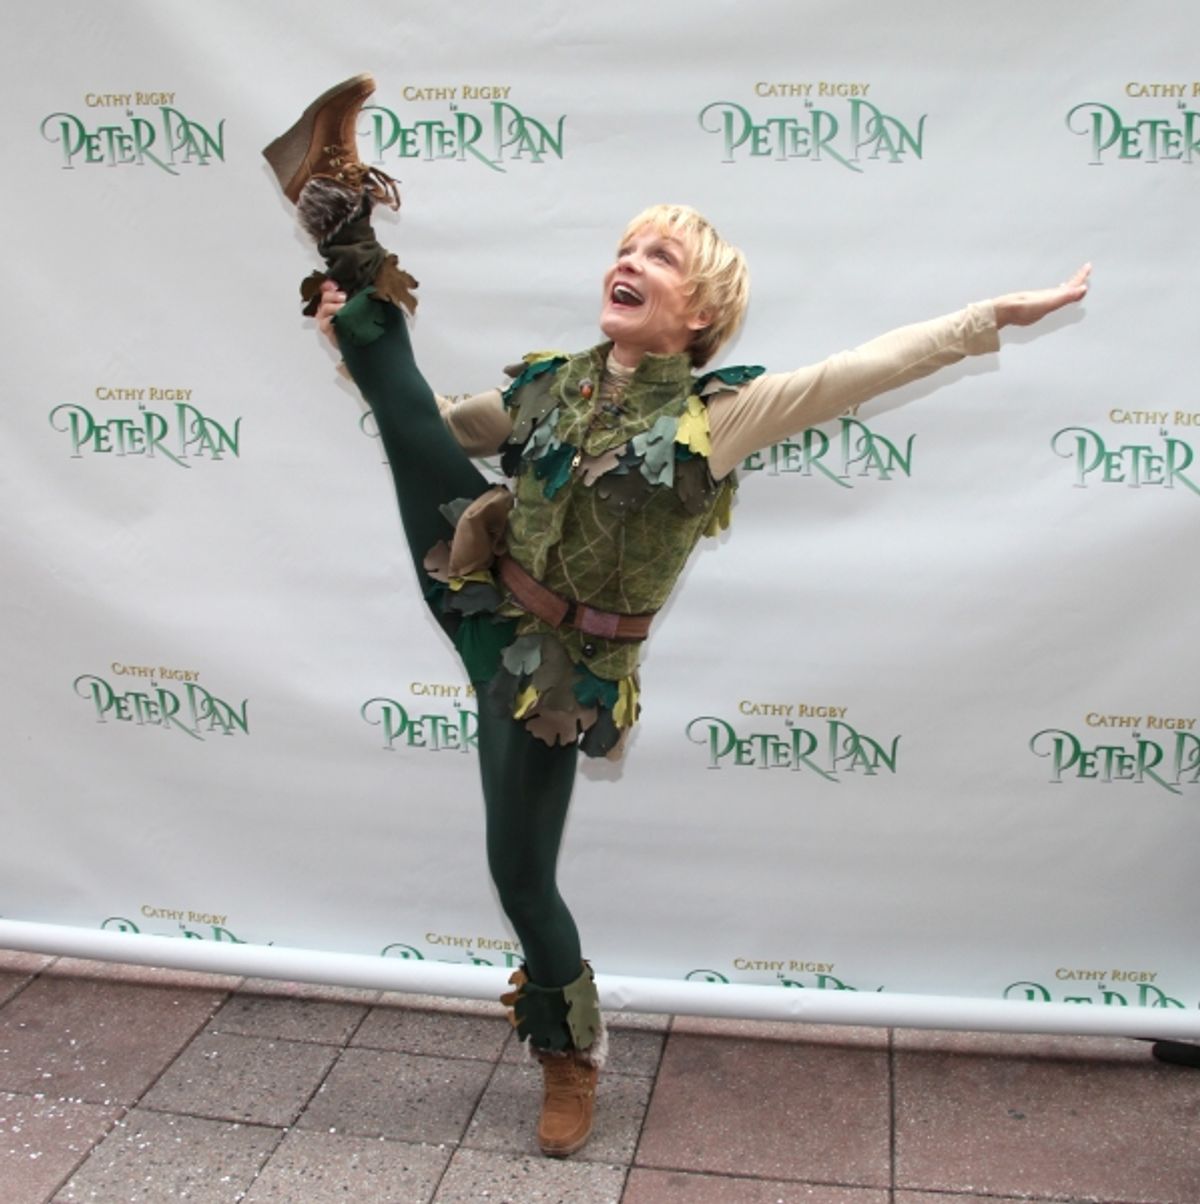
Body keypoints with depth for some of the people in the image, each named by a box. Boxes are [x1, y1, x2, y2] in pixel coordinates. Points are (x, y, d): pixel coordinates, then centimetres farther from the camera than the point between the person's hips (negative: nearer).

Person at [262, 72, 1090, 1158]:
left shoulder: (718, 414, -12)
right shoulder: (548, 387, 2)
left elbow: (870, 367, -19)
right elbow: (426, 424, 17)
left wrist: (996, 316, -26)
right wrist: (354, 335, 8)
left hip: (555, 668, -4)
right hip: (482, 599, 4)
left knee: (522, 873, 5)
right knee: (403, 398, -12)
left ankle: (572, 1051, 32)